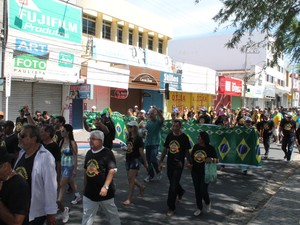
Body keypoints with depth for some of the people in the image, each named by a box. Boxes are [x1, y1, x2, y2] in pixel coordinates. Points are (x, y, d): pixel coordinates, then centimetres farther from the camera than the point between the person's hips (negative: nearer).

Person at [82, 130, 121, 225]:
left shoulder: (107, 153, -13)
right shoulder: (89, 153, 8)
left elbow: (112, 171, -18)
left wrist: (105, 187, -24)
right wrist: (85, 185, 15)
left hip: (104, 192, -5)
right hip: (89, 192, 6)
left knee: (112, 214, 12)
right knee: (87, 216, 9)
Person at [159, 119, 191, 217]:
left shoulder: (184, 137, -9)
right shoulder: (169, 135, 3)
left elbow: (187, 152, -1)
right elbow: (165, 149, 9)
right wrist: (161, 161, 7)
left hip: (179, 165, -5)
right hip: (170, 164, 5)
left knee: (173, 186, -6)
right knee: (172, 182, 20)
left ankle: (171, 208, 5)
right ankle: (181, 191, 53)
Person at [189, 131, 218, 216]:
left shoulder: (210, 148, -8)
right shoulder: (196, 146, 4)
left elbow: (217, 160, -5)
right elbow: (191, 157, 15)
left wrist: (211, 159, -26)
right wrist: (190, 163, -4)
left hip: (205, 173, -4)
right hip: (195, 172, 4)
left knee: (203, 191, -4)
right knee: (197, 191, 8)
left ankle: (208, 203, 28)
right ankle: (199, 208, 23)